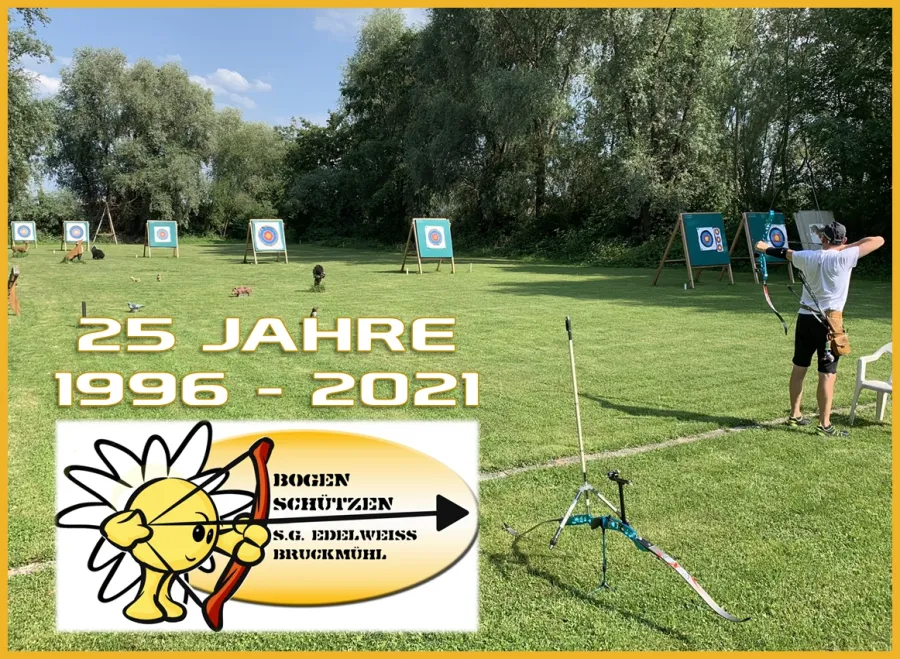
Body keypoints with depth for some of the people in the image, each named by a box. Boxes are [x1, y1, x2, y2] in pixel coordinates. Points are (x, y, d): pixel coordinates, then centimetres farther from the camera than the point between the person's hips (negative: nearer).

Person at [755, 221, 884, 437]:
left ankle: (795, 415, 26)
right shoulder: (844, 258, -12)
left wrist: (766, 248, 41)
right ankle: (824, 425, 2)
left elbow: (786, 253, 21)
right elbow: (878, 240, -7)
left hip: (805, 318, 5)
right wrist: (847, 247, 5)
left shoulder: (808, 257, 1)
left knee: (799, 368, 14)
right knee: (827, 374, -1)